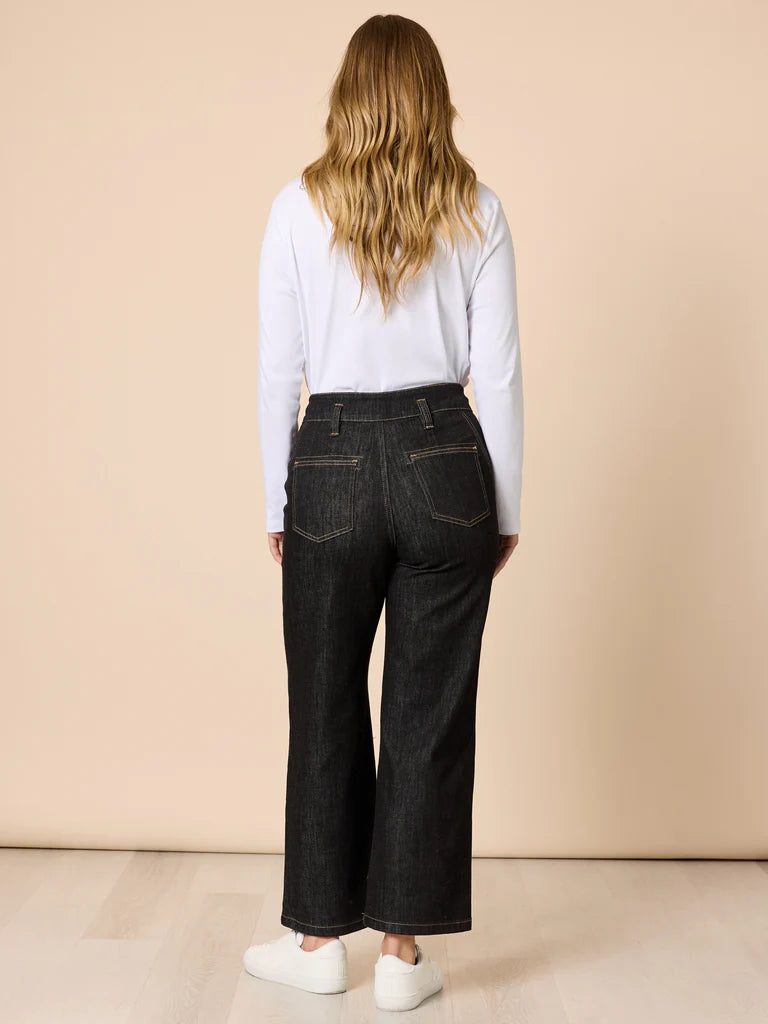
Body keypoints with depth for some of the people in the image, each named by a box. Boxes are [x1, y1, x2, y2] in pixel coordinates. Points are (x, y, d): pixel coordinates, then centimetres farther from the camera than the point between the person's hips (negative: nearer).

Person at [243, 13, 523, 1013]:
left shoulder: (299, 206, -1)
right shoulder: (476, 208, 1)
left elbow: (278, 371, -2)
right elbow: (500, 372, 0)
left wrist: (277, 505, 8)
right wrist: (507, 507, 8)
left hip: (332, 464, 0)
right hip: (445, 459, 1)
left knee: (326, 707, 12)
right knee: (430, 712, 8)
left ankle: (320, 938, 25)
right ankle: (405, 950, 17)